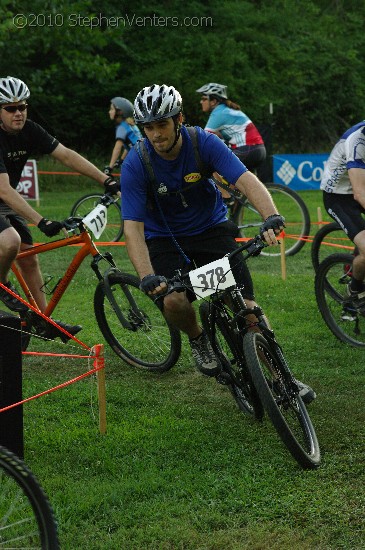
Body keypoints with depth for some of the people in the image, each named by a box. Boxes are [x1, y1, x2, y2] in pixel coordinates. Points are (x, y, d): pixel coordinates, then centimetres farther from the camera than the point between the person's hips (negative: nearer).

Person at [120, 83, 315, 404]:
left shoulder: (204, 143, -19)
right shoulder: (135, 164, -21)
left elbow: (246, 180, -30)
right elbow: (133, 227, -25)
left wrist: (271, 216, -49)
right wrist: (147, 277, -40)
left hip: (210, 227, 1)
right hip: (165, 237, -1)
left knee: (245, 303, -12)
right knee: (174, 302, -27)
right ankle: (198, 339, 7)